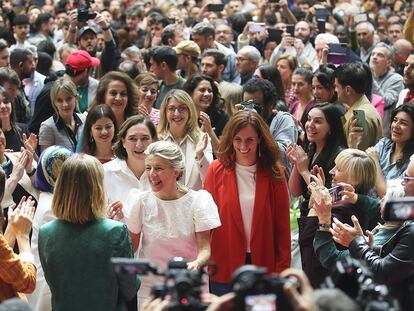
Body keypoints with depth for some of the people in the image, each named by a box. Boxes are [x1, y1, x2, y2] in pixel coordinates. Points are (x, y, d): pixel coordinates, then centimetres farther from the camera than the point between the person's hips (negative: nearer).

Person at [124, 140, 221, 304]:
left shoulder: (198, 200, -8)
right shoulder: (140, 200, -4)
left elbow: (205, 248, -10)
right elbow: (131, 246, 3)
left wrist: (196, 264, -31)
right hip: (148, 288, 1)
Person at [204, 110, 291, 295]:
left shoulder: (274, 173, 0)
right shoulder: (217, 170, -2)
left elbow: (282, 223, 1)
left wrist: (282, 268, -2)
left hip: (264, 264, 0)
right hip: (224, 265, 0)